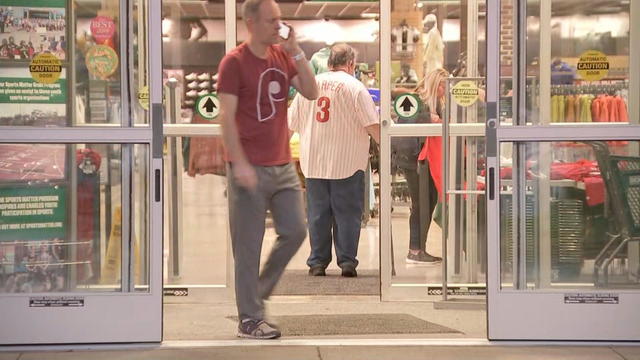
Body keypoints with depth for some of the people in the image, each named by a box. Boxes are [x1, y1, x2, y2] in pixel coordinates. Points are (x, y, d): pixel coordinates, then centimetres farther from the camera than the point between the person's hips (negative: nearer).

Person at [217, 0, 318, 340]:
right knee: (249, 246, -1)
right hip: (250, 169, -6)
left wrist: (296, 51, -5)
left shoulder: (283, 56, 11)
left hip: (283, 165, 7)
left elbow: (311, 92, 3)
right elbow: (227, 117, -13)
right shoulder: (234, 62, -8)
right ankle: (249, 320, 8)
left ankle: (258, 293, 25)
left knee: (295, 231, 7)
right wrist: (240, 164, -19)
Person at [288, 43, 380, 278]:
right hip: (347, 162, -4)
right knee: (347, 213, 3)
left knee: (318, 214, 8)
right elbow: (372, 124, -11)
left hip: (313, 161, 4)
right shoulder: (354, 87, -6)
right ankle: (347, 261, 3)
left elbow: (291, 123, 14)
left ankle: (317, 263, 10)